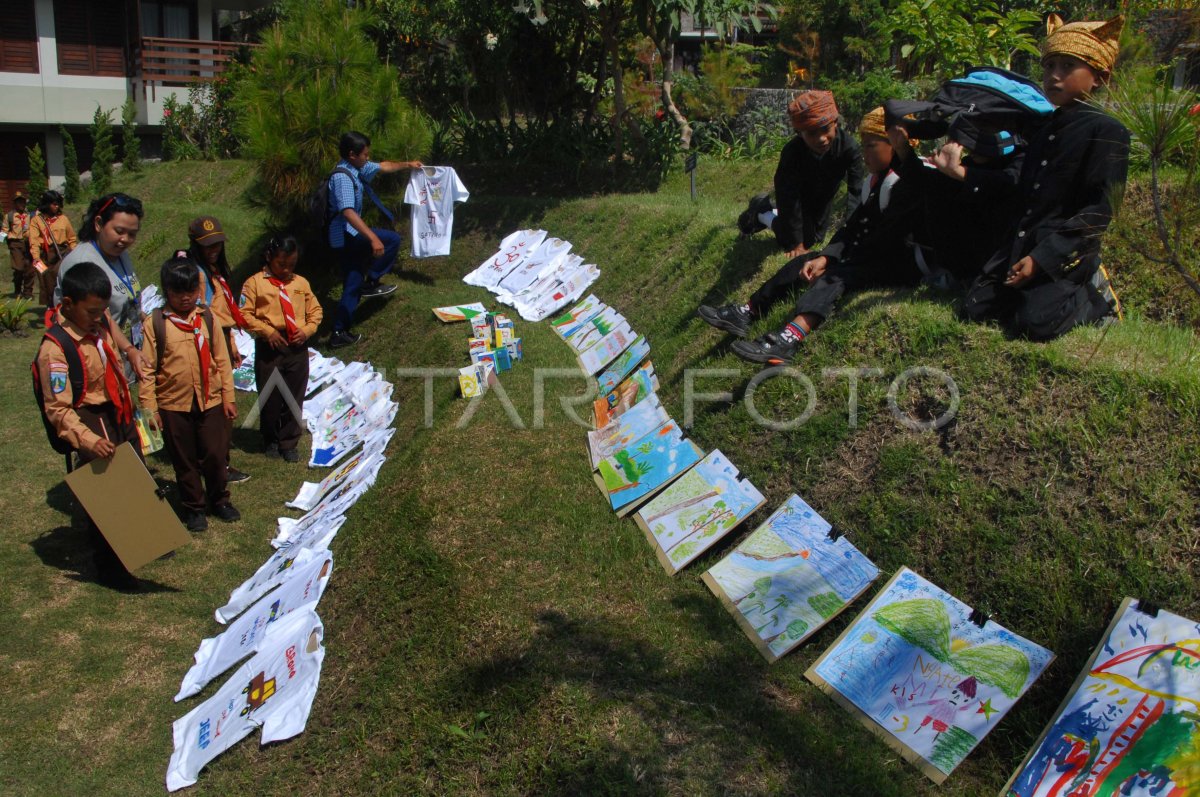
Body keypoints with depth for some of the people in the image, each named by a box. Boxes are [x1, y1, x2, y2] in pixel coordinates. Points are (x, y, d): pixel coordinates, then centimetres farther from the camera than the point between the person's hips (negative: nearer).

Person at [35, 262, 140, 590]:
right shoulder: (54, 349, -24)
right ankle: (108, 567, 19)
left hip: (119, 414, 8)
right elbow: (58, 409, -24)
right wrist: (89, 440, -34)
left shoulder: (98, 323, -2)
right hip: (91, 421, -8)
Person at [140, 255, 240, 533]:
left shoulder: (207, 318, 0)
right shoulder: (156, 323, -7)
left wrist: (228, 397, 3)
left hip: (210, 400, 2)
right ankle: (194, 507, 28)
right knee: (184, 461, 12)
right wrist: (149, 408, -8)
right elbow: (147, 369, -5)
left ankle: (219, 500, 30)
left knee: (215, 455, 9)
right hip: (173, 405, -1)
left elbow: (222, 361, 4)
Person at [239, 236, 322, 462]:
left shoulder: (301, 283, 8)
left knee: (294, 399, 6)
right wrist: (267, 331, -16)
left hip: (297, 348, 3)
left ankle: (288, 443, 19)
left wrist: (307, 330, -6)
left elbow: (315, 311, 12)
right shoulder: (255, 283, -3)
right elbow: (245, 314, -6)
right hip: (269, 348, -2)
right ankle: (271, 440, 28)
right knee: (269, 398, 8)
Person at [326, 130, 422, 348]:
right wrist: (373, 237, -42)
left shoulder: (358, 168, 5)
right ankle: (370, 283, 2)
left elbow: (383, 167, 25)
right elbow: (348, 212, -35)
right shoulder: (342, 177, -24)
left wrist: (407, 164, 30)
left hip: (348, 236, 10)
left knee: (352, 286, 13)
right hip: (346, 235, -10)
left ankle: (340, 333, 19)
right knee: (392, 240, -9)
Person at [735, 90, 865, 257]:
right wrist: (796, 243, -31)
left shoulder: (849, 147, -36)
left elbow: (856, 191, -37)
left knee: (816, 238, 22)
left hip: (823, 199, 4)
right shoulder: (791, 152, -39)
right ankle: (762, 211, 24)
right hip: (798, 198, -4)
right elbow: (788, 199, -33)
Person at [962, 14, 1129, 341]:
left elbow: (1098, 211, -14)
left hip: (1068, 253, -7)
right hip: (1022, 246, 8)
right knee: (975, 308, -4)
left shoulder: (1107, 132, -7)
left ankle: (1095, 298, 8)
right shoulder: (1044, 131, 18)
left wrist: (1042, 257, -19)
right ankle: (1076, 290, 13)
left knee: (1036, 321, -24)